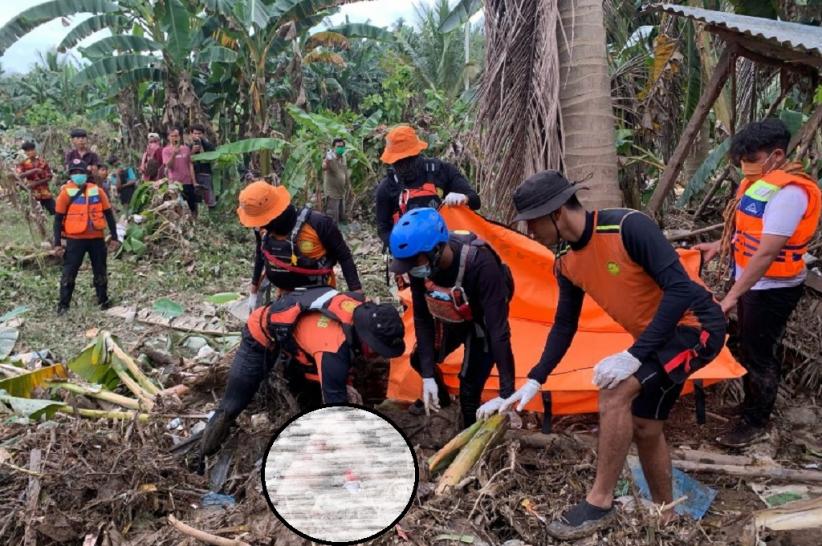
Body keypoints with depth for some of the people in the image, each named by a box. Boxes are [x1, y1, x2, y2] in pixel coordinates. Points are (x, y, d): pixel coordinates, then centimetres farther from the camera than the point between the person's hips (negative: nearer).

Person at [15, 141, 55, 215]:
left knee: (55, 212, 1)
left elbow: (49, 177, -2)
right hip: (32, 194, 0)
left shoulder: (43, 162, 2)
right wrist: (34, 170, -25)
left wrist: (36, 183, -15)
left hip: (45, 193, 0)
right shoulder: (23, 164, 1)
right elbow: (19, 175, -16)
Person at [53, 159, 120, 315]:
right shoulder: (66, 193, -5)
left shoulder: (97, 191, 2)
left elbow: (108, 214, 7)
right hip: (75, 239, -2)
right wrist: (57, 242, -6)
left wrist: (114, 236, 5)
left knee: (100, 271, 13)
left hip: (97, 238, 3)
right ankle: (63, 304, 11)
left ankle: (103, 300, 27)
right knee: (69, 272, 1)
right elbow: (58, 218, -2)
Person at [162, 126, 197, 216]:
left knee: (193, 206, 4)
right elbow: (168, 165, -11)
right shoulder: (166, 150, 0)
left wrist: (194, 181, 6)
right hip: (174, 183, -2)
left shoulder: (186, 149, 8)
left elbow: (190, 165, 11)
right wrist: (174, 154, -26)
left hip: (188, 182, 3)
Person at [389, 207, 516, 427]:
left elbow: (498, 327, -42)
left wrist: (507, 393, -43)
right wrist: (428, 375, -19)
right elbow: (422, 317, -15)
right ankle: (439, 397, 52)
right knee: (420, 360, 21)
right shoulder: (421, 265, -26)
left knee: (469, 391, -13)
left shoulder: (480, 264, -43)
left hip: (481, 323, -5)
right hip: (451, 319, 6)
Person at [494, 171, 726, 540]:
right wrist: (534, 380, -1)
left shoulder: (629, 227, -28)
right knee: (644, 428, 13)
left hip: (694, 325, -8)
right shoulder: (566, 262, -3)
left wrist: (634, 355, -34)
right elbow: (564, 325, 7)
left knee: (615, 395, -23)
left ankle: (600, 504, -8)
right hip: (656, 336, 8)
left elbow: (681, 288, -30)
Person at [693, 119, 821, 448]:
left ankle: (756, 423, 19)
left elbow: (767, 252, -30)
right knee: (750, 347, 20)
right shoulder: (760, 180, 4)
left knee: (758, 354, 3)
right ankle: (754, 404, 38)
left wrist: (732, 296, -29)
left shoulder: (788, 191, -26)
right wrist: (719, 246, 10)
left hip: (772, 288, -9)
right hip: (753, 282, 9)